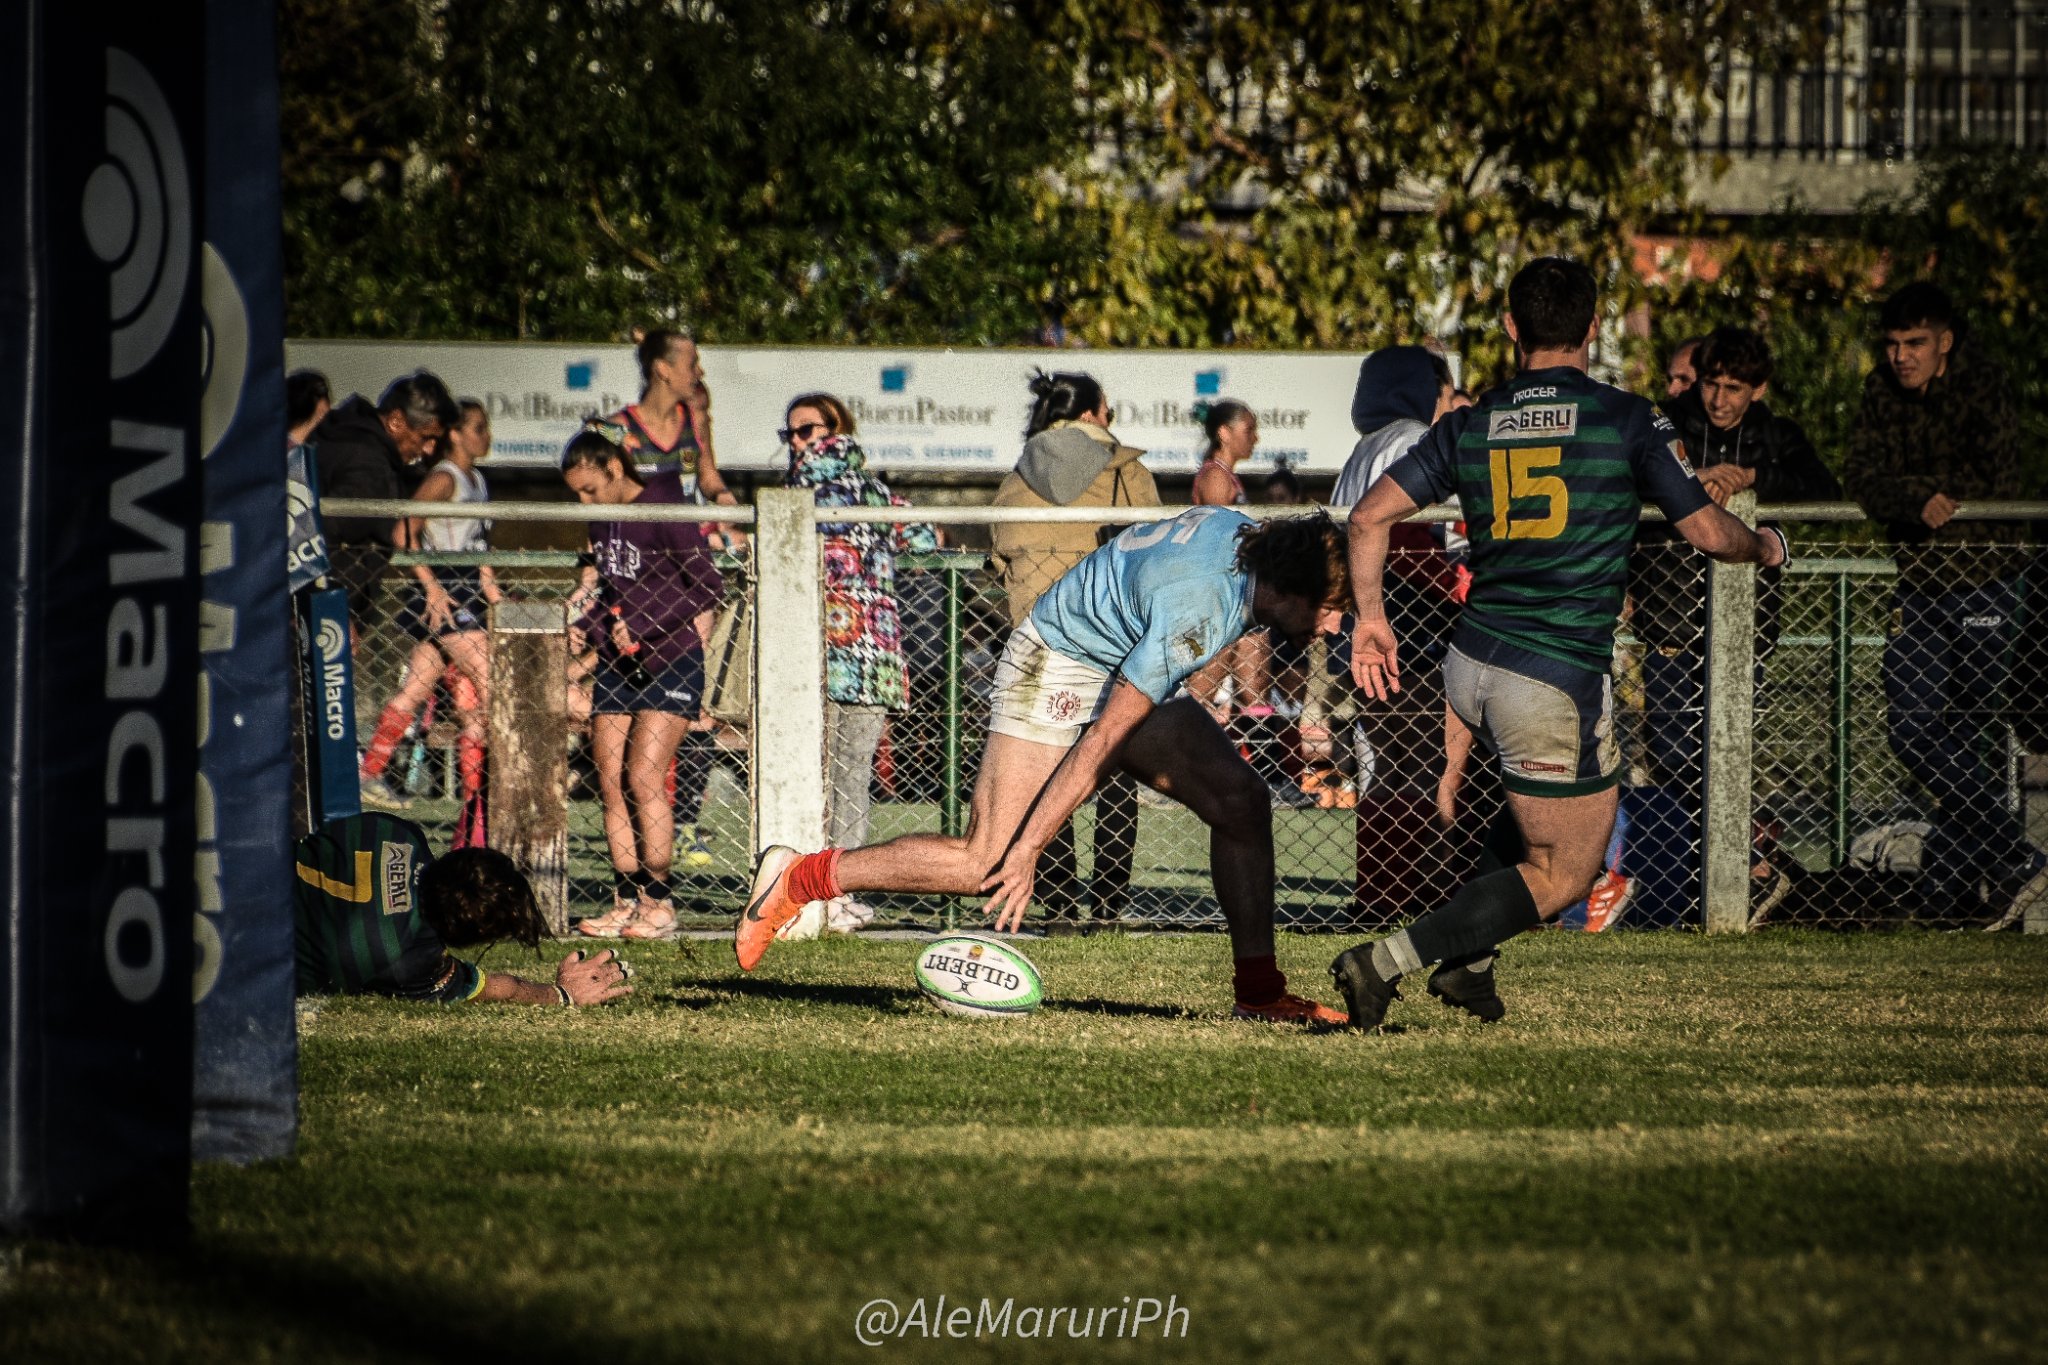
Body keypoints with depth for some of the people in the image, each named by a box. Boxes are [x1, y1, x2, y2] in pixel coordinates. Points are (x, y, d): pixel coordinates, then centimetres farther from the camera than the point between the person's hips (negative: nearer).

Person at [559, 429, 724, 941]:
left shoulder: (664, 510, -11)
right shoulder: (602, 520, 12)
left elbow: (708, 586, -13)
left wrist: (641, 629, -17)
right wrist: (584, 627, 5)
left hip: (670, 661, -7)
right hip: (616, 664, 7)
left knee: (643, 777, -15)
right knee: (610, 781, 0)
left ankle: (659, 903, -10)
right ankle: (627, 902, 3)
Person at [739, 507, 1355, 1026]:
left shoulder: (1254, 533, -9)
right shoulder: (1195, 613, -34)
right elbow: (1099, 742, -32)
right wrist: (1028, 851, -30)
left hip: (1128, 675, 9)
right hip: (1057, 675, -9)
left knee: (1241, 801, -6)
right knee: (987, 866, -16)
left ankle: (1259, 990, -2)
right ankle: (795, 877, -3)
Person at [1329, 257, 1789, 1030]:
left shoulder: (1470, 425, 5)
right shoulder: (1627, 421, -6)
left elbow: (1371, 515, 1)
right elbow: (1708, 531, -1)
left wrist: (1370, 615, 11)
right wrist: (1765, 548, 19)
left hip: (1471, 667, 6)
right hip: (1559, 684, -6)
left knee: (1536, 817, 32)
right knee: (1563, 875, 3)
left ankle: (1468, 962, 23)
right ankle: (1388, 961, -11)